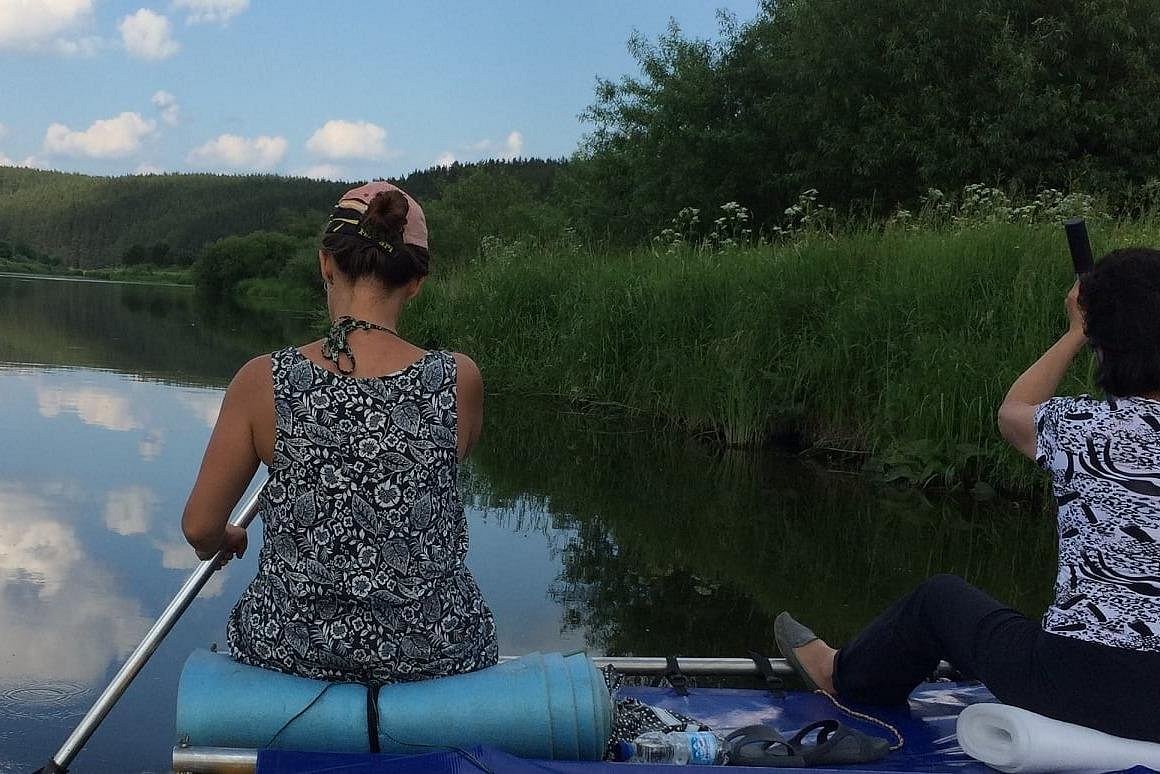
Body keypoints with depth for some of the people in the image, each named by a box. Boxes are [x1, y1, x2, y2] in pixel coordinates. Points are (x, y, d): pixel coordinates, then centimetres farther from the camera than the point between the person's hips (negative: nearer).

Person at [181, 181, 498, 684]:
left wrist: (223, 541, 16)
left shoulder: (263, 381, -15)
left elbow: (200, 529, -6)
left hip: (295, 644, 0)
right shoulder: (460, 381, -14)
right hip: (434, 651, 0)